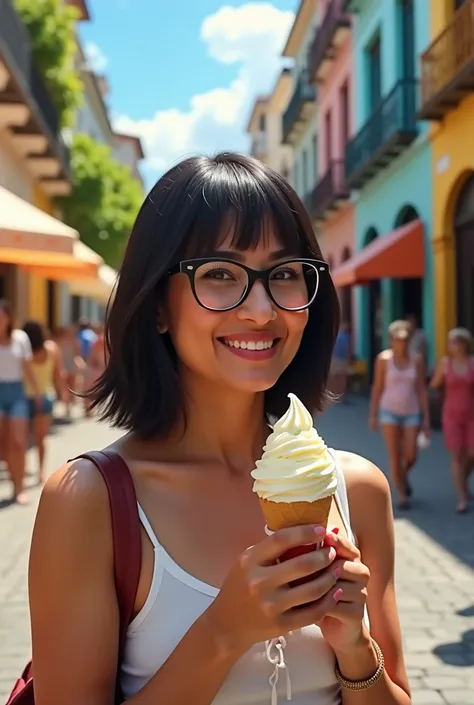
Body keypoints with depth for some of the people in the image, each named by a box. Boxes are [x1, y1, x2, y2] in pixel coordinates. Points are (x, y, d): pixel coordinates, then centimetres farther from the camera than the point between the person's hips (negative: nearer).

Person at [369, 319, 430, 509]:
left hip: (411, 412, 2)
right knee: (395, 456, -5)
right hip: (389, 412, -2)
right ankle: (402, 495, 10)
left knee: (411, 456, 1)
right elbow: (377, 388, -2)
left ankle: (403, 476, 35)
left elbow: (422, 390, 1)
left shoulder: (417, 360, -2)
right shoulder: (383, 358, -7)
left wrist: (426, 417, -3)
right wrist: (373, 415, -2)